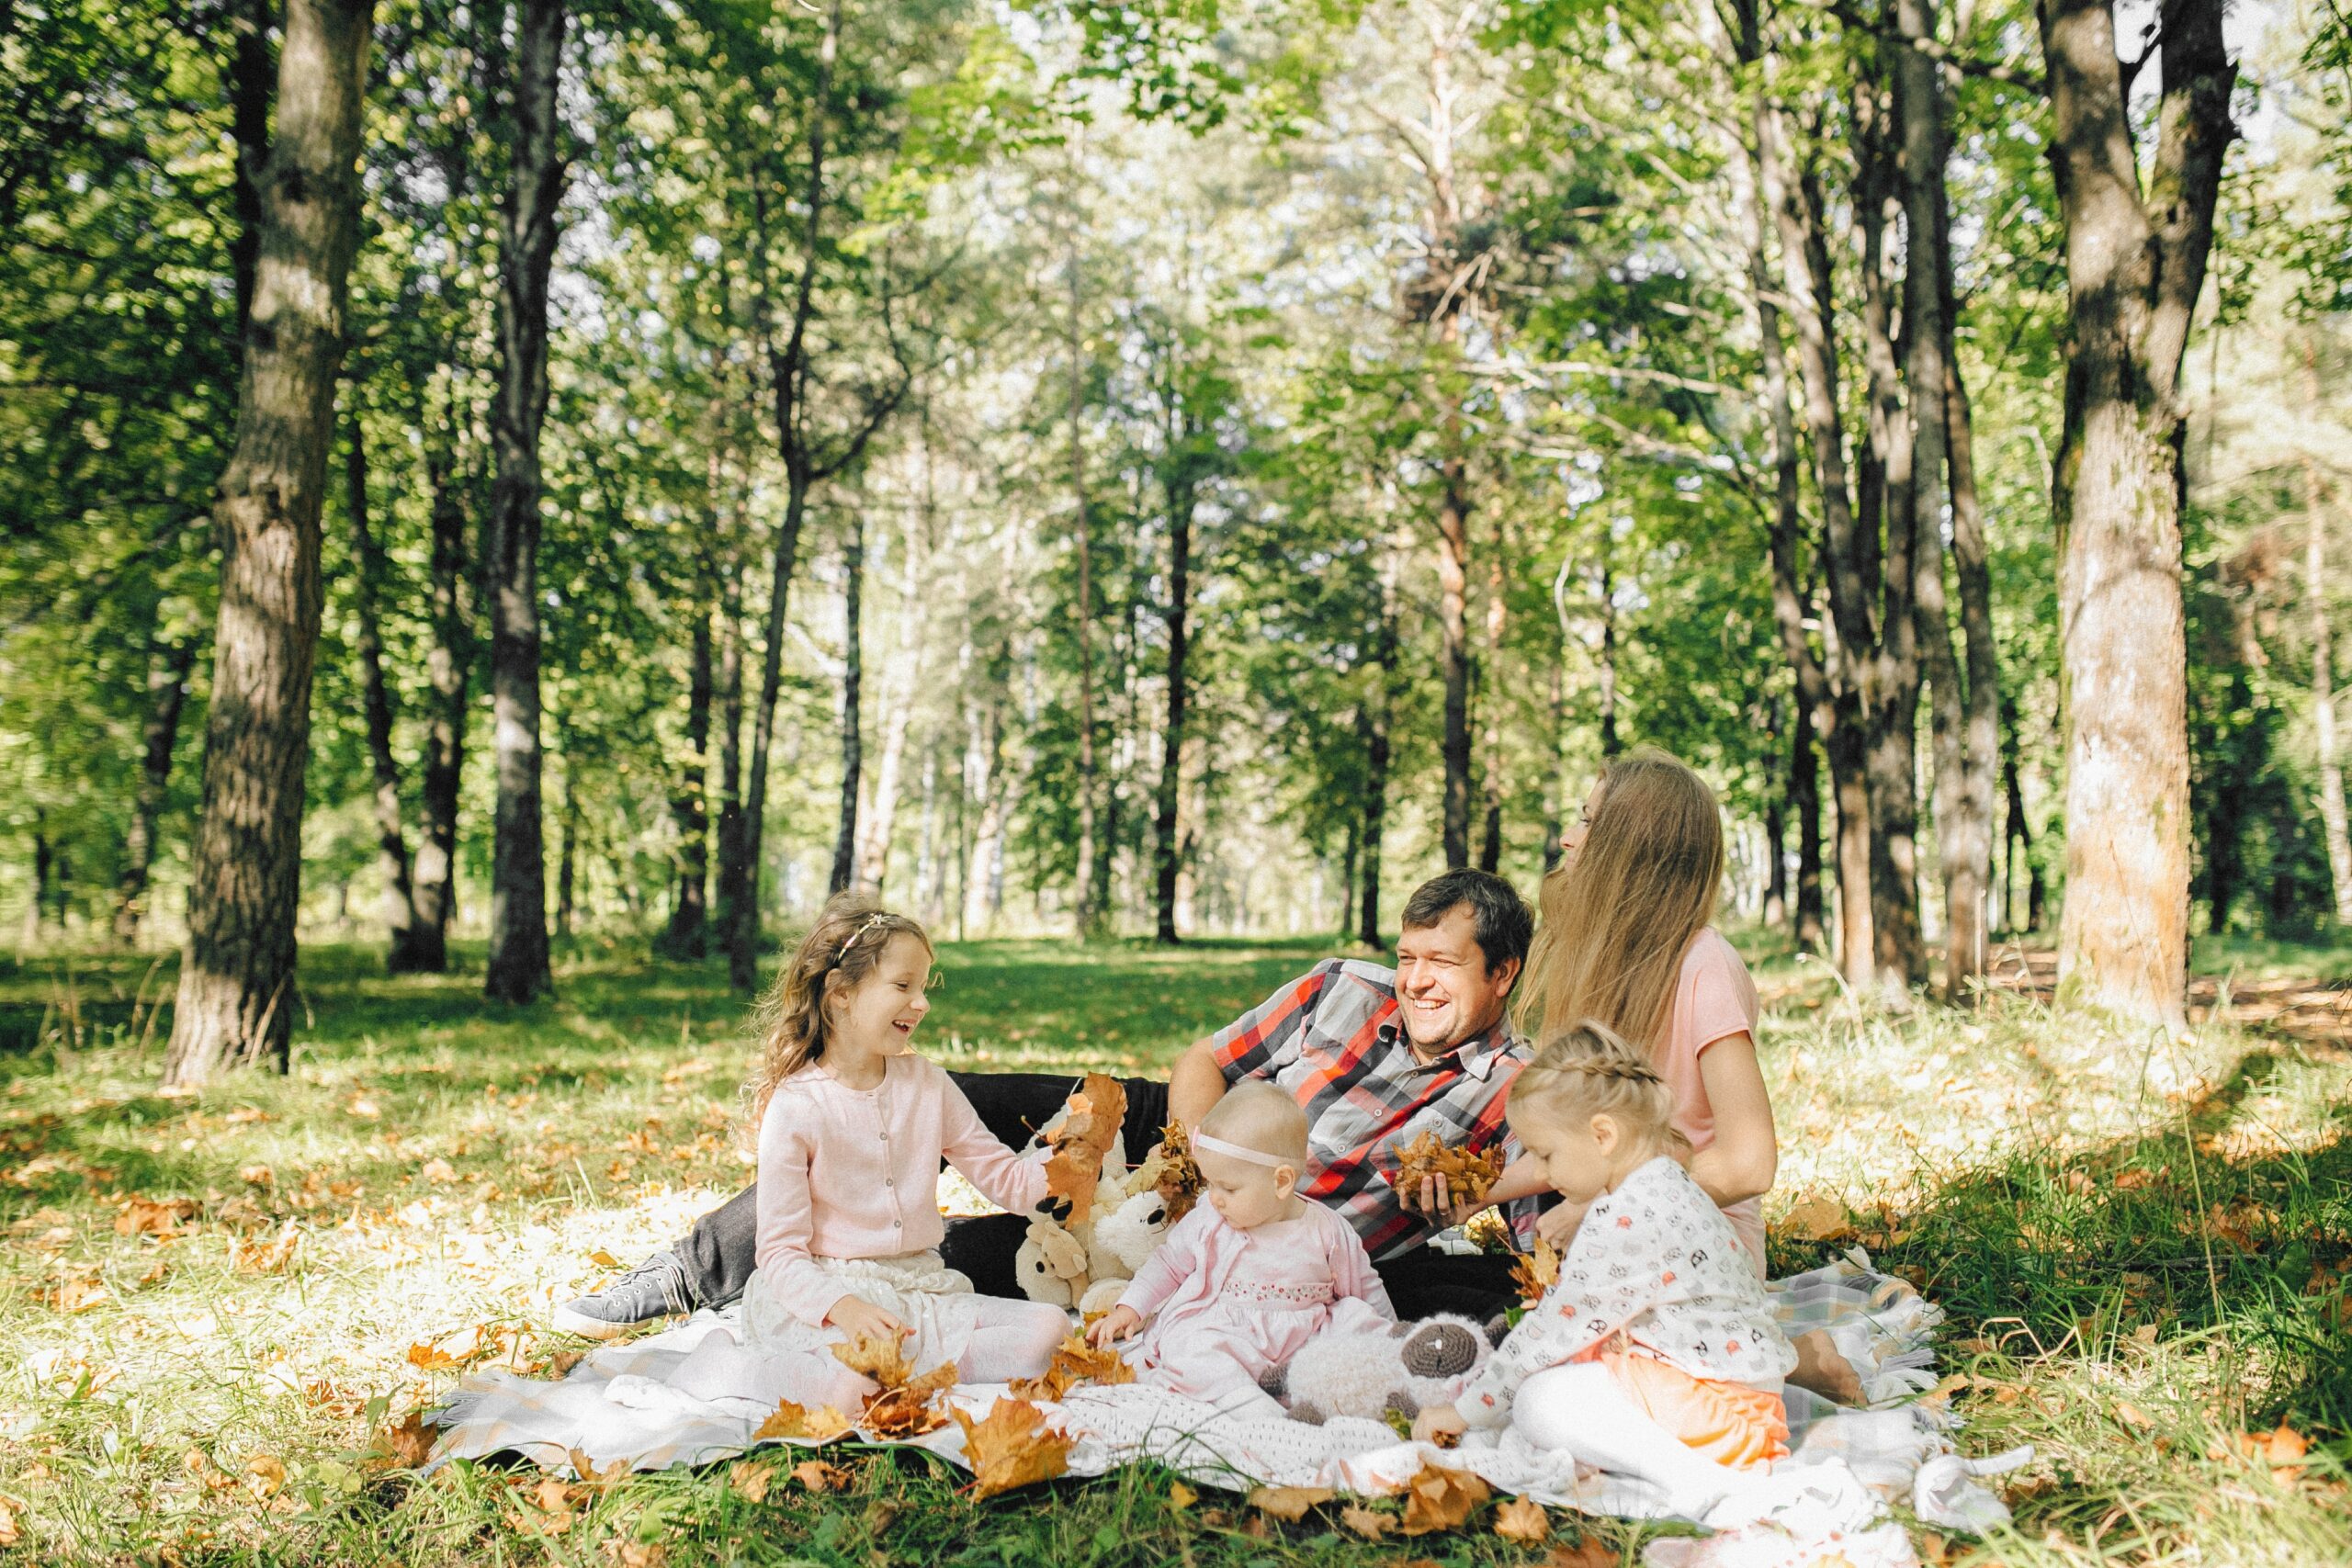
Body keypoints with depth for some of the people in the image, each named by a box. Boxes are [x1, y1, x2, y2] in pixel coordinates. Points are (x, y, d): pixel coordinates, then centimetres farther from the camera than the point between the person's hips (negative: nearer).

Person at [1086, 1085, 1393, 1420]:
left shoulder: (1328, 1233, -1)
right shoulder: (1207, 1221, 2)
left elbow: (1364, 1289, 12)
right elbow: (1169, 1262, 15)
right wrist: (1130, 1308, 8)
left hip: (1300, 1339, 1)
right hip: (1217, 1331, -1)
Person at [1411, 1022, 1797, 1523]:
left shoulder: (1624, 1217, -19)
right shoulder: (1671, 1189, 13)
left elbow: (1556, 1326, -16)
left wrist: (1467, 1410, -6)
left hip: (1709, 1399, -11)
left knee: (1539, 1402, -19)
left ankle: (1693, 1475, -28)